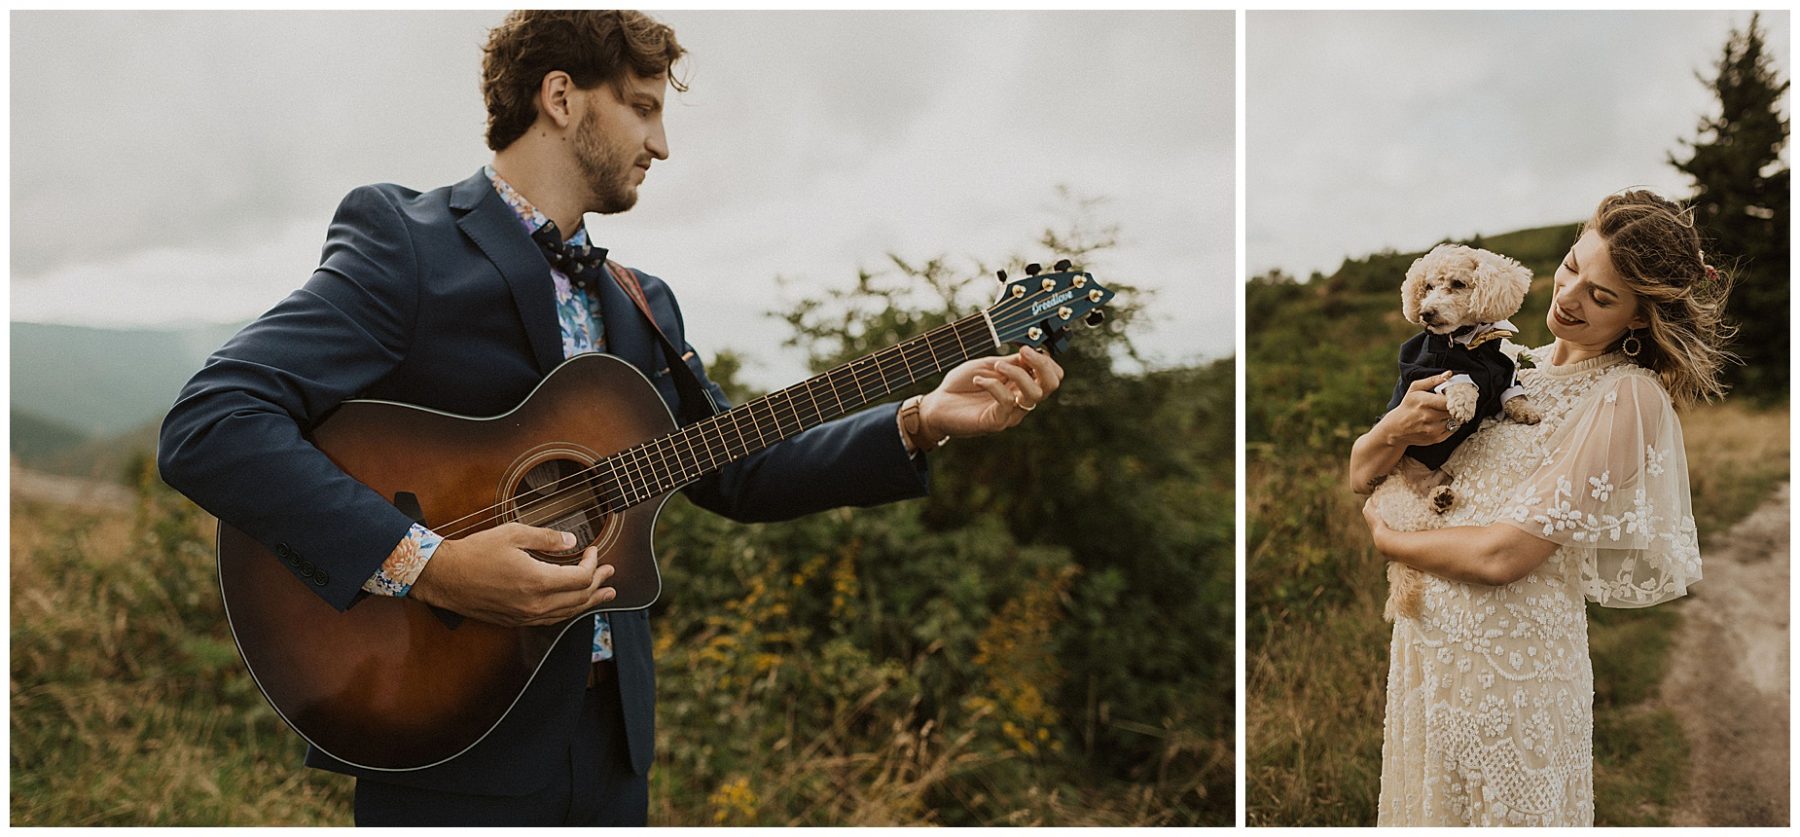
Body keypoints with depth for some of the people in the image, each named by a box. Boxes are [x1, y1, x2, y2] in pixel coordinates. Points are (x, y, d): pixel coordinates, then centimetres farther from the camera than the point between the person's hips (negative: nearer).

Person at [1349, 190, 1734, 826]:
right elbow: (1360, 475, 6)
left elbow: (1503, 556, -21)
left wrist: (1387, 538, -6)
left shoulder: (1628, 398, -15)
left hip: (1512, 665, -6)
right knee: (1426, 812, 20)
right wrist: (1393, 430, -16)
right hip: (1423, 642, 6)